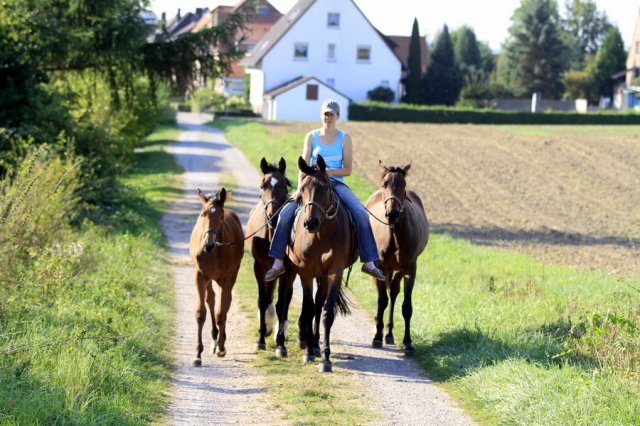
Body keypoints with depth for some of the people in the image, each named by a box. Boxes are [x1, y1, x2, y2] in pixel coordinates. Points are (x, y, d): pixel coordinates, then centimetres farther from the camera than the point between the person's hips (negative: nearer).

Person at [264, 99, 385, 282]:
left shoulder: (345, 138, 4)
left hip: (337, 183, -1)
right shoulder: (311, 136, 6)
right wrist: (300, 188, -15)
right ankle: (278, 263, -8)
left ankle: (369, 263, -16)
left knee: (361, 214, -24)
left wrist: (331, 171, -19)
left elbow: (348, 170, 1)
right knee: (285, 214, -18)